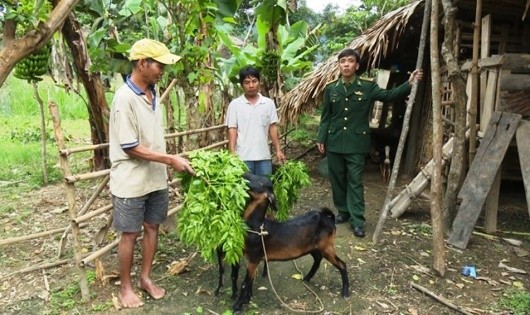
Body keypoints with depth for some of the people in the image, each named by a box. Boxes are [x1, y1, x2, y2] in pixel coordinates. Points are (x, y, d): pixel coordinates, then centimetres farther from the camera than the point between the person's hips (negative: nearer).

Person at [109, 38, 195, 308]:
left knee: (152, 228, 16)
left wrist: (166, 165, 13)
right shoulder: (125, 98, -20)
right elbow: (130, 147, -20)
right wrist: (171, 160, -20)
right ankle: (125, 286, 28)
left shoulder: (153, 93, 5)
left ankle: (145, 278, 34)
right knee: (130, 234, 8)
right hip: (132, 182, -7)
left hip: (156, 179, 7)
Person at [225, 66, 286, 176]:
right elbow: (232, 130, -3)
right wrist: (232, 154, -10)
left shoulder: (269, 103, 5)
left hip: (264, 155, 3)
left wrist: (278, 150, 2)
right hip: (243, 156, -2)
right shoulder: (235, 104, -2)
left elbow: (273, 127, 7)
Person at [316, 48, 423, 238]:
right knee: (337, 179, 12)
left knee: (355, 182, 0)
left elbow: (390, 95, -8)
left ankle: (357, 220, 6)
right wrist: (321, 138, 3)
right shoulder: (331, 89, 4)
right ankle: (343, 211, 29)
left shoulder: (368, 87, -1)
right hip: (334, 143, 3)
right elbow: (325, 117, 8)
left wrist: (409, 83, -23)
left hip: (356, 144, -2)